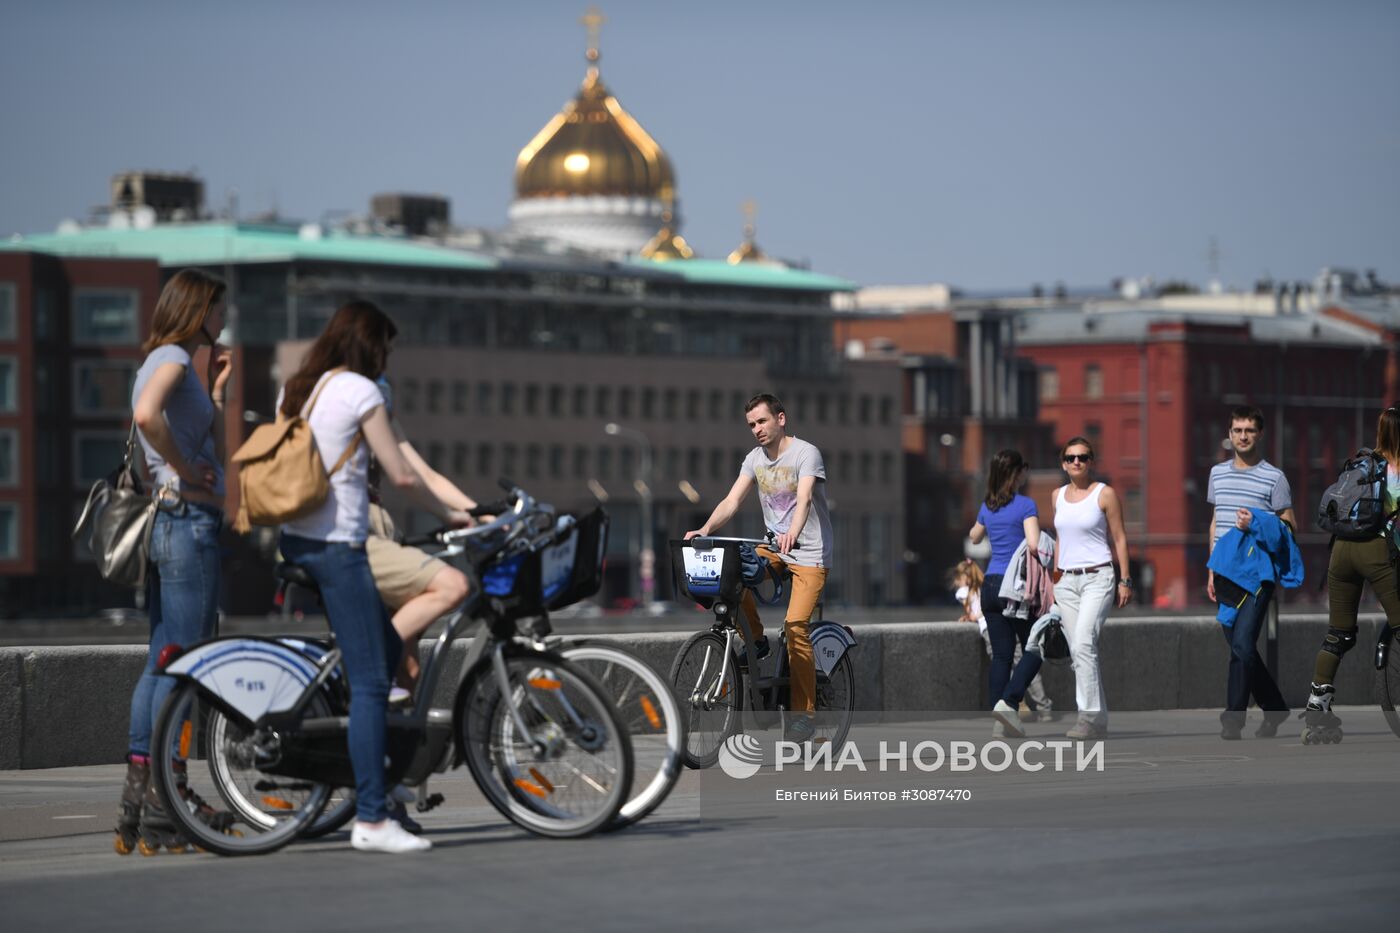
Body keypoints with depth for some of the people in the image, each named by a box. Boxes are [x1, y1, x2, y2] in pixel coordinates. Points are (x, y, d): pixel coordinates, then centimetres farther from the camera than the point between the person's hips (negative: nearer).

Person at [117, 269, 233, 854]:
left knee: (161, 663, 11)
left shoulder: (165, 363, 22)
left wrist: (216, 392, 18)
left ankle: (138, 795, 12)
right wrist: (184, 470, -19)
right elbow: (147, 415, -31)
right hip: (188, 520, -10)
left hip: (166, 523, 10)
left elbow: (215, 454, 22)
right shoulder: (172, 359, -8)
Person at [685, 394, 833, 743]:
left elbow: (804, 499, -30)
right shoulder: (755, 458, 5)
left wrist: (793, 533, -48)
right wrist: (705, 529, -21)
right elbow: (732, 500, -4)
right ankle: (756, 641, 1)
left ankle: (805, 711, -9)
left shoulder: (806, 453, -13)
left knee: (795, 626, -17)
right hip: (773, 547, 6)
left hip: (809, 551, -6)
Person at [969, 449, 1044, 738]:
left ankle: (999, 722, 1)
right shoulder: (1026, 506, -9)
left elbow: (975, 538, 29)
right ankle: (1007, 702, -14)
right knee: (1033, 650, 5)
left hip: (991, 585, 6)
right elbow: (1034, 544, -21)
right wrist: (1042, 559, -4)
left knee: (1001, 654, 6)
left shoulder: (987, 507, 10)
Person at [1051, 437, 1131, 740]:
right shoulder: (1058, 496, 13)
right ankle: (1099, 719, 8)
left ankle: (1091, 716, -21)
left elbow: (1119, 539, -1)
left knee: (1083, 644, -20)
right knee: (1078, 652, 2)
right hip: (1067, 581, 6)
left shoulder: (1105, 494, -2)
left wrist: (1125, 580, -6)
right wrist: (1055, 577, 19)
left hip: (1098, 578, -6)